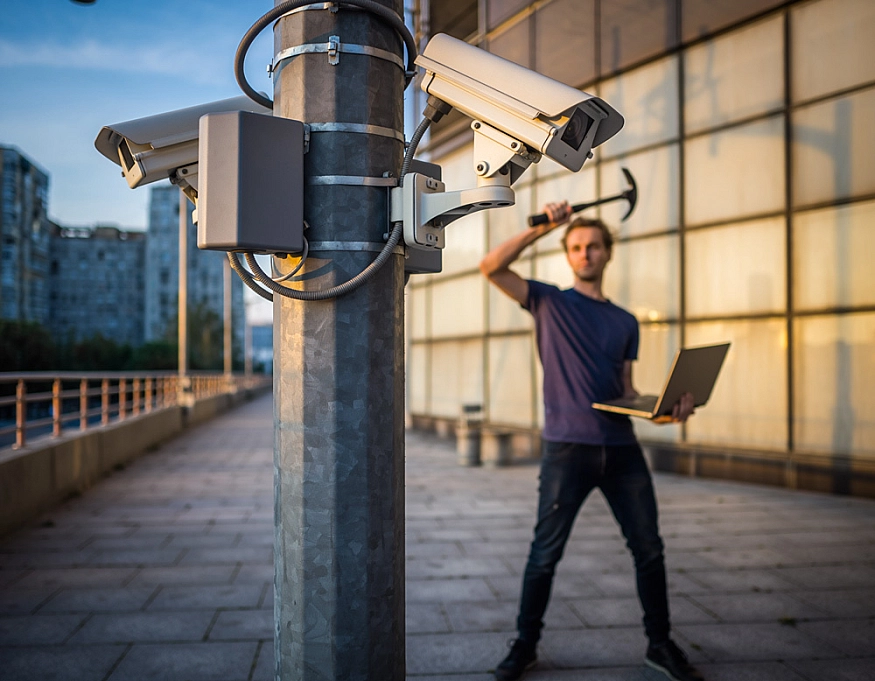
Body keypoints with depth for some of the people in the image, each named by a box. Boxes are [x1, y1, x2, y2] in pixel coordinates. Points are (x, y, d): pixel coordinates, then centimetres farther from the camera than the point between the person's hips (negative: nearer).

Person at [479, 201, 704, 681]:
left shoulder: (625, 323, 15)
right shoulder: (549, 302, 6)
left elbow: (626, 390, 15)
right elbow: (491, 267, -6)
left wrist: (667, 406, -3)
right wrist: (542, 227, -8)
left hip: (621, 448, 4)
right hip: (567, 447, -4)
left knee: (649, 548, 7)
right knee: (545, 552, 2)